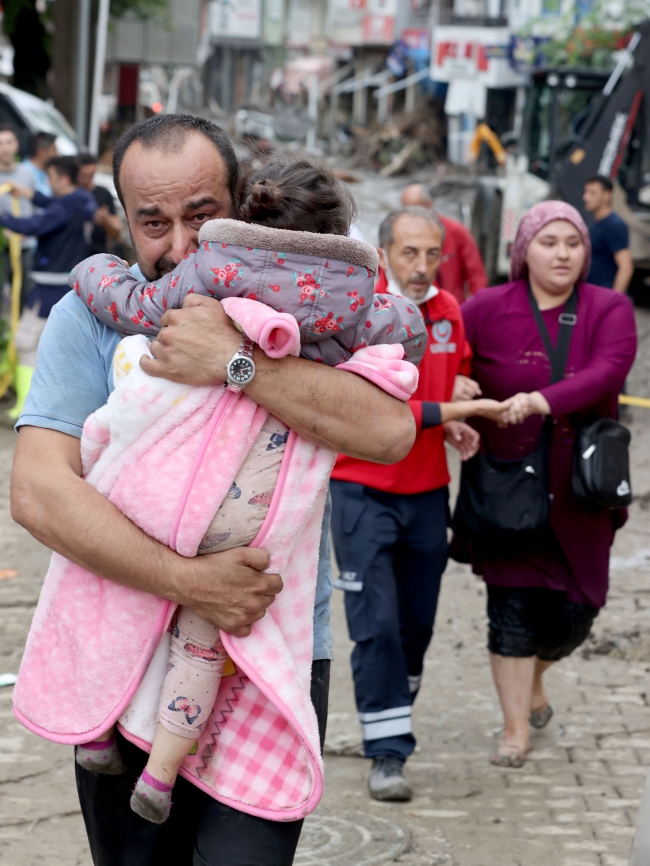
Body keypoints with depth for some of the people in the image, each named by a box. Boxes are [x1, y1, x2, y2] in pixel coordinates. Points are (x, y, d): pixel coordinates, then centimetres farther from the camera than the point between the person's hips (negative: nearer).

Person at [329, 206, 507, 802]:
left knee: (418, 621, 11)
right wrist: (446, 412, -22)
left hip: (427, 491, 5)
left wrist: (452, 427, 1)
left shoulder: (449, 311, 5)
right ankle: (387, 753, -3)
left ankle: (396, 714, 33)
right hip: (363, 489, -5)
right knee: (377, 624, -8)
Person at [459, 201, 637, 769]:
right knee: (513, 604, -4)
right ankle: (516, 728, 7)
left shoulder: (609, 310, -2)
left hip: (578, 486, 2)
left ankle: (534, 679, 40)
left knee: (575, 610, 8)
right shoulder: (487, 310, -3)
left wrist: (543, 400, -34)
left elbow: (608, 371, -19)